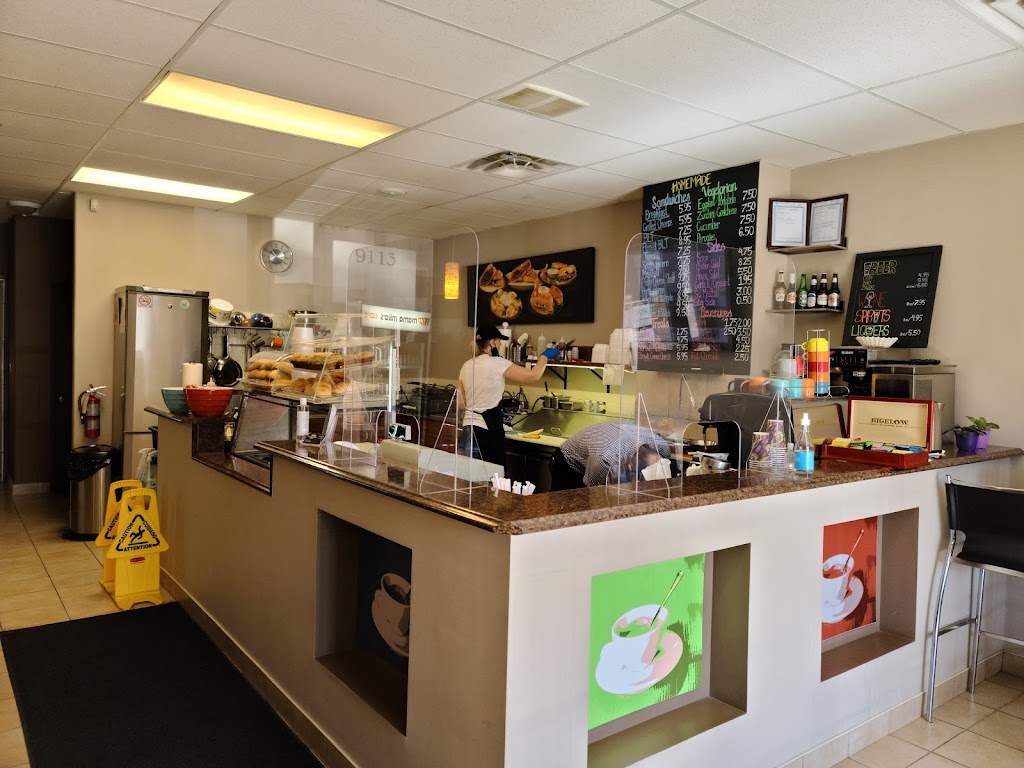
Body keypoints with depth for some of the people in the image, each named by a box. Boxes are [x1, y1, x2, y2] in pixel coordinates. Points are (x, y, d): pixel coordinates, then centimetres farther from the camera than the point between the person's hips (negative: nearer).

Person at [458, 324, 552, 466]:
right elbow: (533, 376, -11)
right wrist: (544, 357, 6)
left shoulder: (467, 365, 9)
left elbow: (461, 403, 13)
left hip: (468, 427, 7)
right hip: (487, 428, -7)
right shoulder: (497, 363, -11)